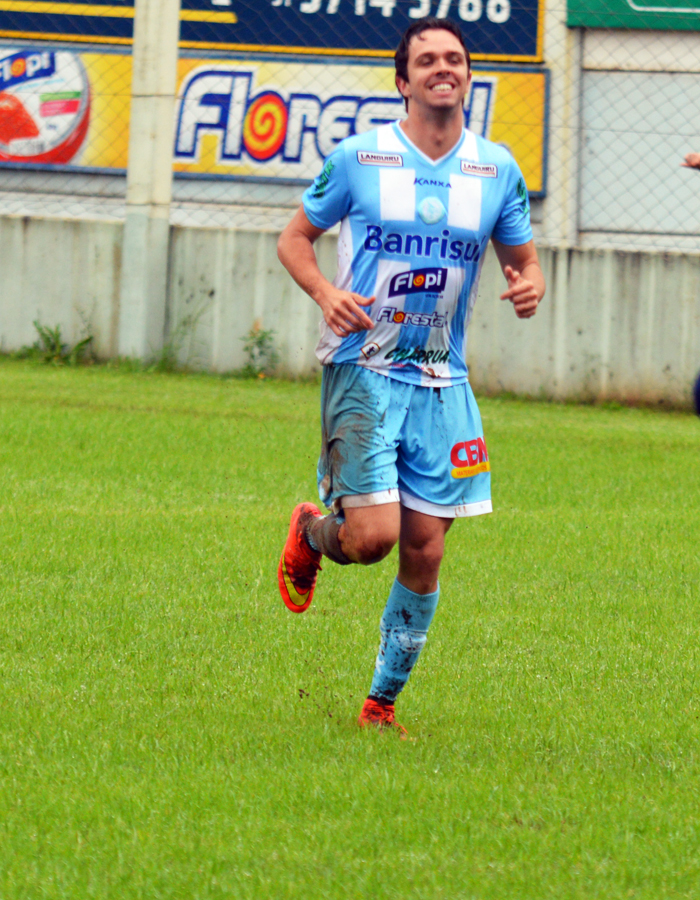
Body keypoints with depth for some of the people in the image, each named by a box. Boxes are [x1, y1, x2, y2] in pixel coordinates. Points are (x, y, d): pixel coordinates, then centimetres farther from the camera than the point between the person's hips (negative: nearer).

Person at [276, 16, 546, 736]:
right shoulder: (359, 157, -3)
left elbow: (521, 258, 16)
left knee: (424, 550, 1)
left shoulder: (497, 169, 6)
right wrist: (326, 294, -13)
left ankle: (382, 703, 16)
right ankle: (310, 533, 21)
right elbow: (295, 238, 7)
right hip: (362, 370, -3)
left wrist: (529, 284, -8)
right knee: (372, 535, -15)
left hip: (441, 380, 3)